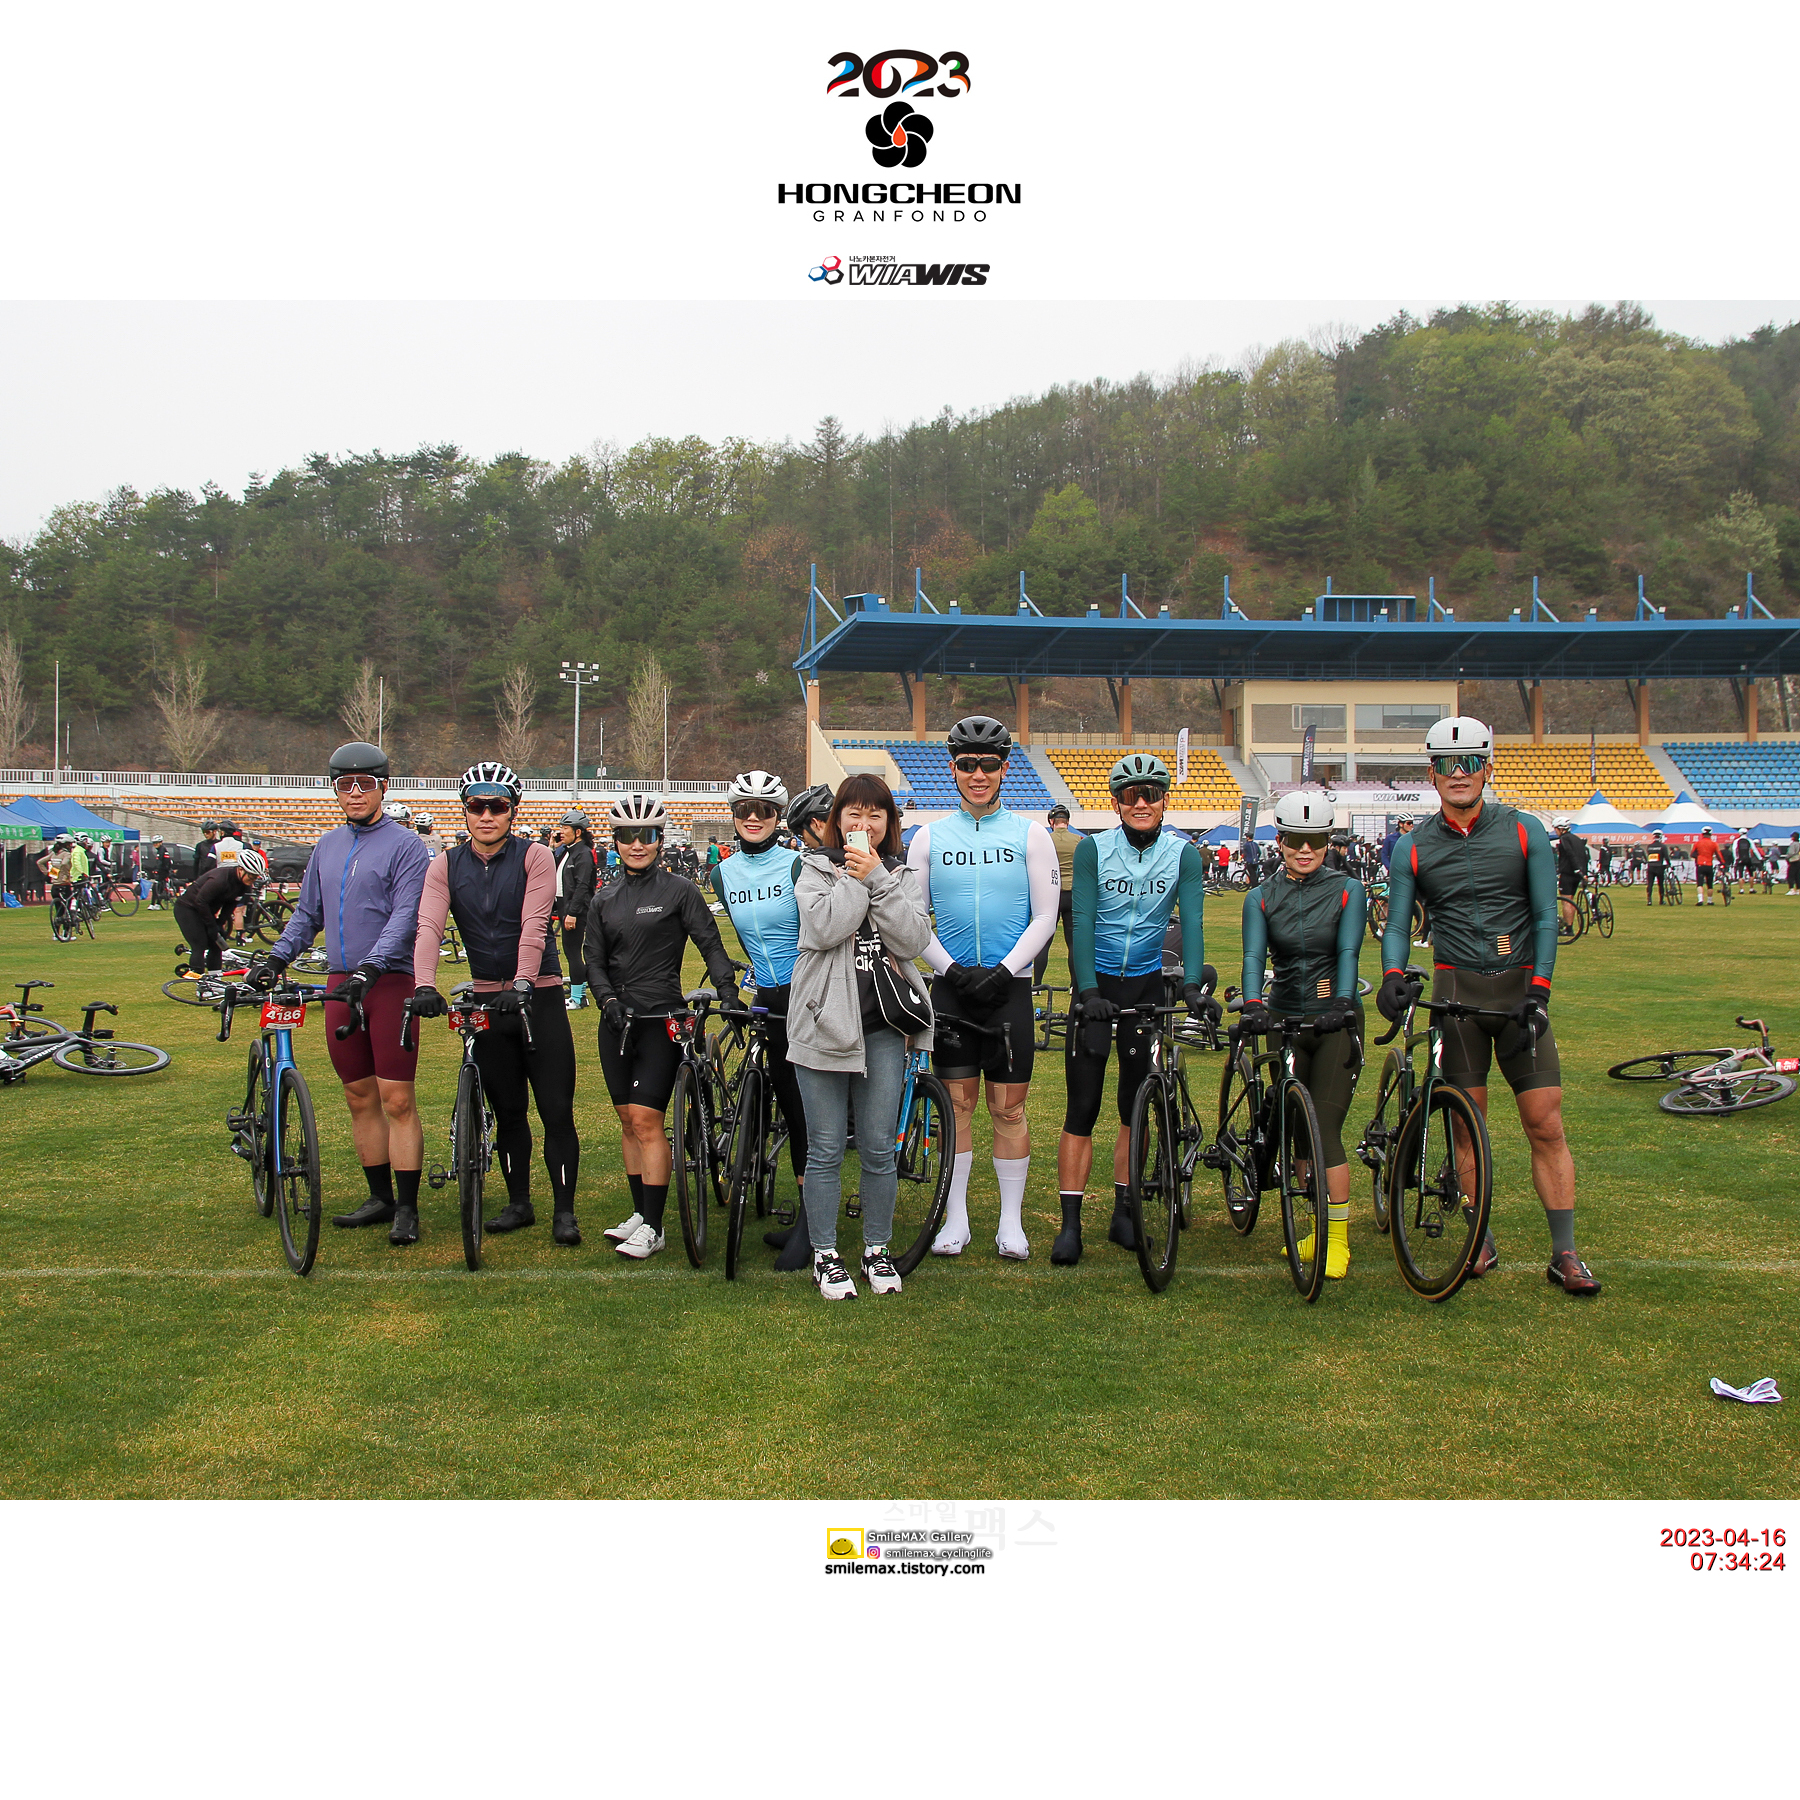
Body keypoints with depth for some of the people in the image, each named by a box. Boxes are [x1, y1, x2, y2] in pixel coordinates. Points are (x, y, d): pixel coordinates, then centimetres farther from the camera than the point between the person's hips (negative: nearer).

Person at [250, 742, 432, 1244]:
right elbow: (307, 913, 22)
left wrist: (370, 967, -26)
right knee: (359, 1098, 10)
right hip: (340, 984, 6)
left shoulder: (405, 846, -5)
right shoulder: (327, 846, 16)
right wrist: (277, 958, 9)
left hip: (390, 982, -6)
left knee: (397, 1100, -6)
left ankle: (406, 1208, -1)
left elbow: (404, 917, -14)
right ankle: (379, 1198, 19)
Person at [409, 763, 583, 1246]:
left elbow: (533, 926, -17)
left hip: (538, 995, -3)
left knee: (556, 1110, -4)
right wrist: (425, 986, -29)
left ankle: (564, 1210, 4)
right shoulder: (445, 867, 3)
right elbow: (428, 928, -12)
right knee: (508, 1110, 12)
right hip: (486, 997, 3)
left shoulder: (535, 857, -6)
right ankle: (519, 1203, 23)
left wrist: (522, 984, -32)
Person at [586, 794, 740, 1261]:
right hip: (617, 1019, 5)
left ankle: (652, 1227, -6)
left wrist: (728, 992, -17)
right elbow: (594, 959, 9)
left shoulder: (679, 891, -1)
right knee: (628, 1121, 9)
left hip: (662, 1017, -5)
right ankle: (640, 1212, 19)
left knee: (646, 1120, -11)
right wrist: (608, 999, -9)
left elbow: (711, 945, -3)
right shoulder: (604, 900, 11)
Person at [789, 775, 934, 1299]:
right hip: (825, 1019, -2)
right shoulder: (816, 870, 3)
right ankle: (825, 1254, 15)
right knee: (825, 1149, 3)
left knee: (879, 1149, 6)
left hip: (884, 1024, 2)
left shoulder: (902, 875, 11)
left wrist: (877, 879, -11)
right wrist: (857, 878, -13)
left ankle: (877, 1249, 21)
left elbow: (914, 939, -6)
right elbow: (823, 929, -15)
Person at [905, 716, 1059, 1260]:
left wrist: (1004, 971, -11)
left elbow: (1045, 918, 0)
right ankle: (956, 1218, 14)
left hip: (1008, 985, -1)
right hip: (950, 985, 1)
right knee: (957, 1104, 5)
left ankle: (1011, 1220, 12)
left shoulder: (1030, 835, 2)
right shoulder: (929, 837, 5)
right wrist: (954, 970, -8)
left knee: (1008, 1109, 2)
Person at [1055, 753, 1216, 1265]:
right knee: (1082, 1108, -5)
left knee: (1136, 1106, 8)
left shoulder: (1184, 855, -4)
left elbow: (1192, 922, -14)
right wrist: (1088, 990, -26)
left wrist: (1193, 984, -29)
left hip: (1146, 983, 2)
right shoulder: (1093, 849, -9)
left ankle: (1123, 1214, 20)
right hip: (1096, 982, -2)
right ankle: (1070, 1224, -1)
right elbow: (1083, 921, -15)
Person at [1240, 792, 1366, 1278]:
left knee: (1325, 1131, -10)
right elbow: (1254, 955, -12)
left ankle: (1338, 1242, 0)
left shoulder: (1347, 890, -3)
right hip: (1283, 1019, 3)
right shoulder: (1261, 898, 3)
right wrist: (1252, 1005, -31)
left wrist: (1343, 1003, -32)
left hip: (1335, 1022, -3)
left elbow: (1348, 951, -15)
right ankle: (1322, 1227, 24)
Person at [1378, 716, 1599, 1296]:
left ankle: (1564, 1253, 2)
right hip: (1457, 988, 1)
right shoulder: (1413, 847, 3)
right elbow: (1397, 924, 0)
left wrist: (1538, 992, -11)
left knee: (1545, 1123, -4)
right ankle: (1481, 1241, 15)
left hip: (1520, 988, -1)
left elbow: (1545, 917, -1)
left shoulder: (1525, 832, 1)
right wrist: (1393, 975, -20)